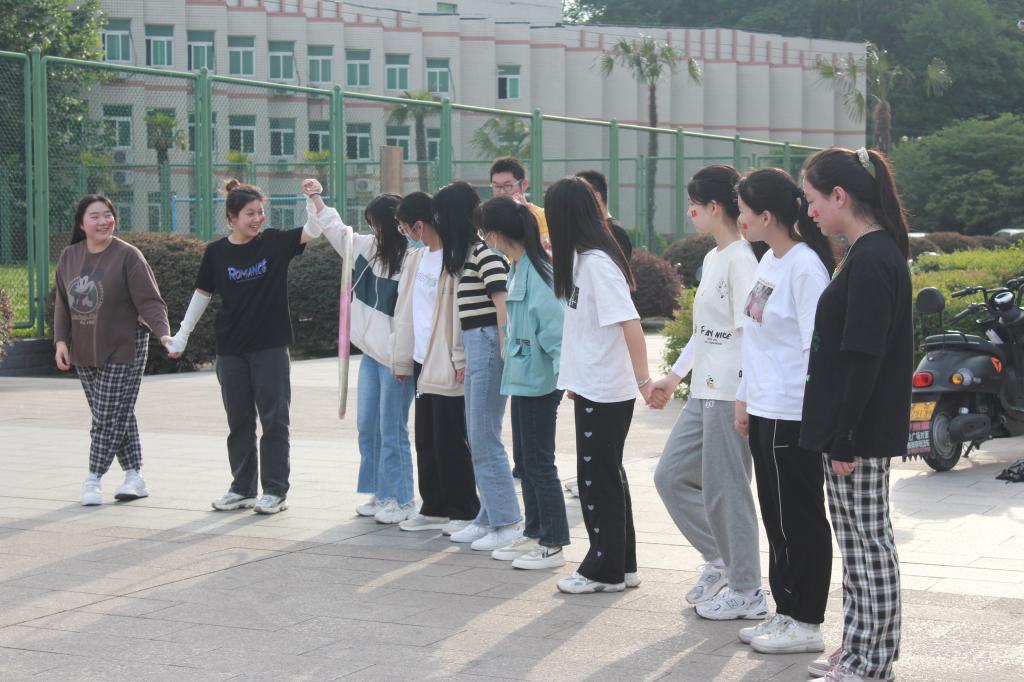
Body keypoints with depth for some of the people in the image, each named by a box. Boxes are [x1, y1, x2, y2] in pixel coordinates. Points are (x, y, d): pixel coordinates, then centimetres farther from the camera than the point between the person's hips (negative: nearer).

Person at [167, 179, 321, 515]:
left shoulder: (274, 242, -3)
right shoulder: (216, 252, 1)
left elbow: (312, 231, -11)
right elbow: (202, 294, 9)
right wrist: (182, 333, 11)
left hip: (270, 347, -2)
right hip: (231, 349, 2)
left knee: (274, 420, 0)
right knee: (239, 421, 10)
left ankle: (275, 490, 7)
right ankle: (242, 488, 20)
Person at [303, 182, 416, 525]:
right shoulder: (369, 247, 8)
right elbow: (338, 232, 26)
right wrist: (317, 200, 28)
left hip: (395, 356, -9)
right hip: (371, 351, 9)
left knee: (392, 430, -2)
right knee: (367, 427, 14)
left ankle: (402, 500, 9)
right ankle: (380, 493, 25)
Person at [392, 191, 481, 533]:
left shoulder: (454, 259, -13)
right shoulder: (415, 259, 13)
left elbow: (461, 308, -17)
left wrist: (461, 357, -19)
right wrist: (401, 358, 16)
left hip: (446, 363, -8)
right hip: (421, 360, 8)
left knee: (450, 440, -3)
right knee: (426, 439, 12)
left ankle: (464, 511, 7)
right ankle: (434, 508, 20)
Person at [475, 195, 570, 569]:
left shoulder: (537, 272, -19)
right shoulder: (518, 268, 10)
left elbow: (554, 324, -22)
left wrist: (564, 372, -24)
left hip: (539, 380, -10)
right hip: (522, 376, 10)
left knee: (539, 461, -2)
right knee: (526, 458, 16)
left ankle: (552, 545, 6)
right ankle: (534, 534, 27)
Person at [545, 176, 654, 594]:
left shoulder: (597, 262, -19)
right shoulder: (581, 258, 9)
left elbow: (630, 324, -23)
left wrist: (644, 380, -22)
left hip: (605, 390, -9)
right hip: (590, 386, 9)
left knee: (598, 479, 0)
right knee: (608, 476, 15)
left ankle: (605, 570, 11)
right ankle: (622, 565, 24)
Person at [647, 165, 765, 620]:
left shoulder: (741, 259, -15)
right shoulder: (712, 258, 15)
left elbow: (749, 331, -20)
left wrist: (745, 397, -23)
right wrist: (675, 375, 24)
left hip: (730, 393, -10)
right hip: (704, 392, 10)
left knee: (725, 489, -3)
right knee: (670, 476, 12)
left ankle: (746, 591, 8)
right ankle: (718, 557, 26)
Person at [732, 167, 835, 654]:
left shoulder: (805, 266, -16)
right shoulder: (768, 262, 12)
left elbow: (816, 345, -18)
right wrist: (745, 399, 19)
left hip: (792, 414, -9)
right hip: (764, 410, 9)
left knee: (798, 519, 0)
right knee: (777, 518, 14)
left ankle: (805, 623, 9)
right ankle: (786, 612, 24)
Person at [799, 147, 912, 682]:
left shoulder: (872, 260, -18)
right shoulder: (873, 253, 13)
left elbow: (863, 357, -22)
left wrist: (845, 438, -20)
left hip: (862, 432, -10)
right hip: (850, 428, 10)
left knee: (869, 542, -2)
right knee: (854, 541, 15)